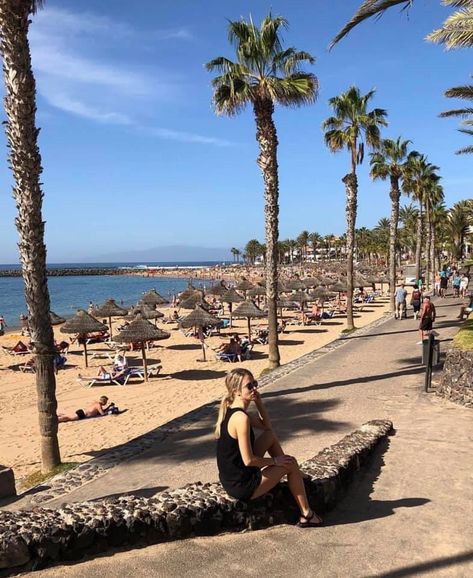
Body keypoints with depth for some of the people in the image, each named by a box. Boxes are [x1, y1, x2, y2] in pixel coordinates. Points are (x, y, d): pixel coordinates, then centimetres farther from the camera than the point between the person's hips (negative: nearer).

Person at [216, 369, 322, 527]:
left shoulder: (231, 410, 3)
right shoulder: (241, 418, -26)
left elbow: (267, 426, 15)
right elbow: (249, 460, -25)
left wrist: (259, 402, 1)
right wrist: (275, 460, -9)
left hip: (231, 479, 9)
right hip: (242, 487, -9)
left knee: (271, 436, 15)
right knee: (291, 463, 4)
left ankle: (295, 475, 27)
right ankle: (307, 515, 17)